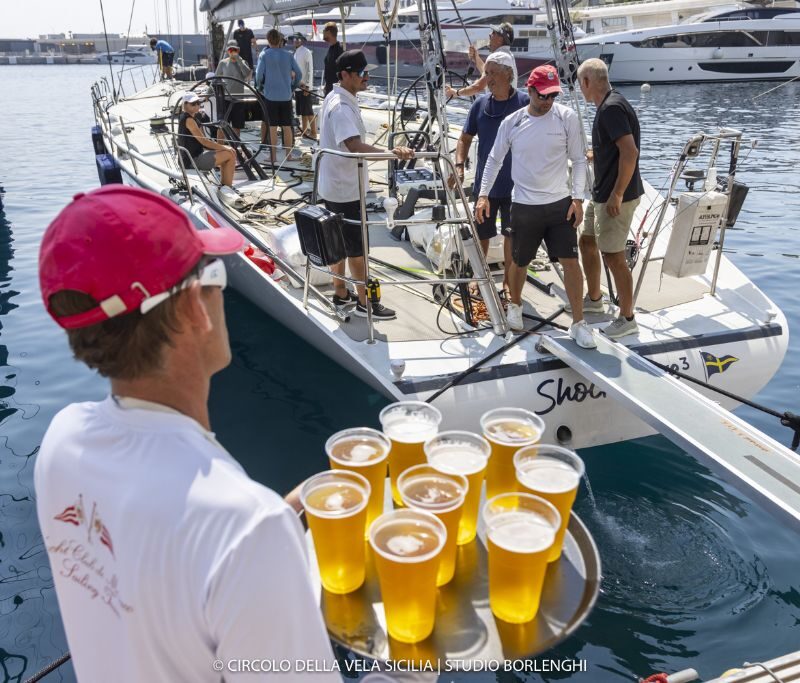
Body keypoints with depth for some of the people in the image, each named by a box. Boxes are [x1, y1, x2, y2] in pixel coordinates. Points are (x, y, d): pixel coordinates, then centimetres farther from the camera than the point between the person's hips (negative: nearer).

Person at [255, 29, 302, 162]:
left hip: (270, 95, -1)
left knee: (273, 127, 4)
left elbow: (259, 75, -9)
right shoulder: (288, 55, 1)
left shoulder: (264, 55, -4)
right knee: (287, 126, 8)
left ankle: (273, 155, 8)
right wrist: (293, 86, 18)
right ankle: (289, 154, 12)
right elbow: (298, 73, 3)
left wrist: (260, 82, 13)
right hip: (286, 95, 1)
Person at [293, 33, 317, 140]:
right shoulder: (296, 53, 12)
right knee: (302, 112, 11)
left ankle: (313, 133, 0)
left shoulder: (306, 52, -10)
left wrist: (307, 86, -17)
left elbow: (310, 70, -14)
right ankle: (304, 132, 17)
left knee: (309, 112, -4)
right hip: (298, 86, 7)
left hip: (305, 87, -7)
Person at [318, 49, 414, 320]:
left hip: (335, 184, 10)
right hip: (345, 189, -10)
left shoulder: (337, 99, 10)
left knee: (339, 242, 18)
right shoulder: (342, 107, -23)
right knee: (357, 247, 0)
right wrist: (391, 152, -49)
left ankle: (341, 293, 30)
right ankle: (364, 303, 11)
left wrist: (362, 169, 25)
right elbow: (355, 145, -38)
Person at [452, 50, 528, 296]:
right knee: (481, 234, 11)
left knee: (511, 235, 10)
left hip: (515, 184, -2)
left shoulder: (525, 103, -8)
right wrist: (459, 165, -6)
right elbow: (465, 138, 10)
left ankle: (508, 282, 25)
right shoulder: (480, 104, 1)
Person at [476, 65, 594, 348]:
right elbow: (494, 160, 10)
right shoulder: (511, 122, -2)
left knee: (570, 261, -4)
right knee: (520, 262, 12)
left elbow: (578, 160, 1)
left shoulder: (567, 118, -4)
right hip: (524, 206, 0)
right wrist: (483, 194, 4)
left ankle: (578, 323, 7)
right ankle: (515, 305, 40)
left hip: (560, 203, 0)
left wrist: (577, 198, -6)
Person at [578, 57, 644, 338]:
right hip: (602, 193, 11)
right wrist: (590, 154, 34)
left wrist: (617, 194, -25)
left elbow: (630, 151, -28)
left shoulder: (611, 107, -19)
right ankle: (594, 298, 38)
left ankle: (627, 319, 8)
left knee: (613, 255, -4)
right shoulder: (608, 105, 12)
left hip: (616, 197, -10)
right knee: (587, 242, 21)